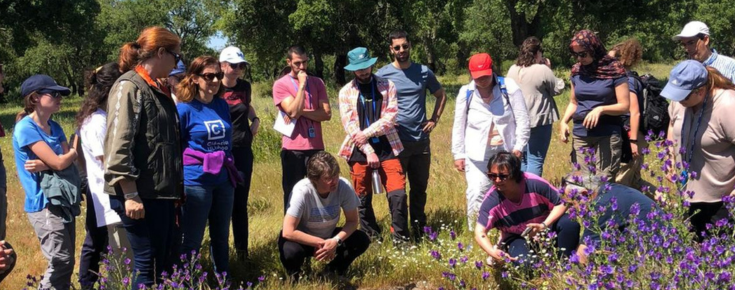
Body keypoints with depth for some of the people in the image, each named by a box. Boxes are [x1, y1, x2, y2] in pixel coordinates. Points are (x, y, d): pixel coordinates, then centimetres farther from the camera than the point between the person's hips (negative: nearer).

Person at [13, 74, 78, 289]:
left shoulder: (54, 127, 13)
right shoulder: (26, 128, -13)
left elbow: (68, 160, 1)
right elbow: (59, 162, -18)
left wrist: (44, 165, -17)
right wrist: (74, 151, 3)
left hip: (63, 200, 8)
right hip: (44, 203, -8)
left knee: (65, 263, 10)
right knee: (60, 262, -12)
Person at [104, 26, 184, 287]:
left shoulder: (158, 89, 16)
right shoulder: (129, 87, -11)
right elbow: (118, 144, -19)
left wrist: (177, 187, 16)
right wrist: (130, 195, -23)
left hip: (162, 192, 9)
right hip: (141, 194, -9)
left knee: (165, 262, 13)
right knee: (147, 264, -3)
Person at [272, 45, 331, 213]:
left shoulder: (317, 83, 8)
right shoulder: (281, 85, -3)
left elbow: (327, 114, -1)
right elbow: (293, 112, -16)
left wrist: (302, 112, -12)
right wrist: (302, 84, -13)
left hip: (316, 147, 3)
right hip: (293, 149, -3)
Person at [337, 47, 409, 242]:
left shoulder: (387, 86, 3)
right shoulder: (346, 92, 4)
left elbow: (390, 118, -5)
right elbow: (349, 124, -4)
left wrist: (366, 133, -14)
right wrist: (368, 151, -12)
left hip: (387, 147, -1)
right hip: (359, 150, 1)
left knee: (398, 194, -9)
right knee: (363, 198, 7)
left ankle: (401, 239, 2)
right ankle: (371, 239, 21)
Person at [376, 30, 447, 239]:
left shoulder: (424, 72, 6)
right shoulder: (383, 74, -2)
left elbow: (441, 95, 19)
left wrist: (434, 119, 8)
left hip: (421, 140, 3)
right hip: (395, 141, -3)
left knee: (420, 188, 12)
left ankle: (419, 229, 24)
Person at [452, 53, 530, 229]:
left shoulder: (509, 88, -3)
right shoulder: (466, 93, 2)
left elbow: (522, 119, -2)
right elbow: (459, 126, 7)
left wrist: (519, 147, -7)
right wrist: (458, 154, 5)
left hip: (506, 152, 0)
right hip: (477, 155, 0)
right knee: (476, 194, -8)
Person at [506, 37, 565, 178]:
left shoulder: (513, 70, 5)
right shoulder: (542, 70, -14)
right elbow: (558, 88, -5)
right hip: (539, 121, -6)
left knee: (521, 158, 15)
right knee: (535, 160, -2)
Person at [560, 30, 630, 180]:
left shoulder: (614, 69, -6)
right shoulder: (577, 70, 8)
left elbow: (624, 106, -7)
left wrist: (600, 109, -22)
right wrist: (564, 121, 0)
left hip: (607, 135, -4)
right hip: (580, 135, 4)